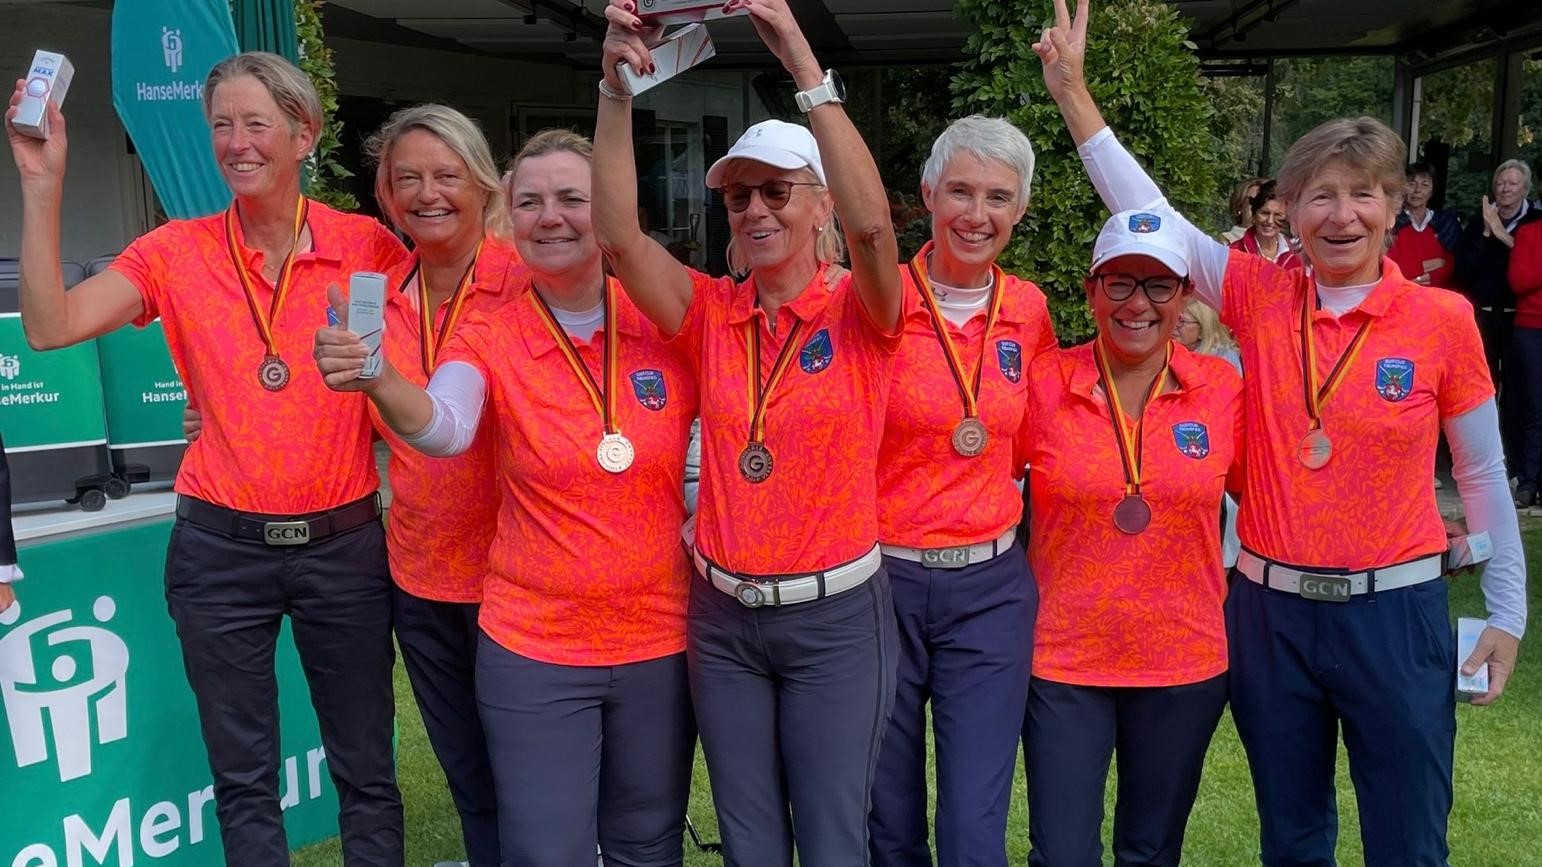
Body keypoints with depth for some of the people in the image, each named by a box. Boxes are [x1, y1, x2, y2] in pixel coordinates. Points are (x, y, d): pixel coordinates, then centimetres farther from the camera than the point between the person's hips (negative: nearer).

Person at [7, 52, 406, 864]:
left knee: (366, 771, 11)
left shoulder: (368, 246, -4)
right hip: (221, 549, 1)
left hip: (343, 543, 0)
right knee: (243, 778, 12)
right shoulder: (177, 251, -1)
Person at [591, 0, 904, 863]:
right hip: (723, 616, 4)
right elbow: (619, 235, -14)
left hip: (835, 617, -3)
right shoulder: (712, 314, 0)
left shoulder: (859, 315, -8)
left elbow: (872, 223, -29)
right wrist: (618, 86, -23)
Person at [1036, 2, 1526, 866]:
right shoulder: (1261, 299, -2)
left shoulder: (1443, 318, -5)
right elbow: (1147, 212, -6)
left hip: (1395, 611, -1)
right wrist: (1072, 88, -9)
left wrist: (1508, 611, 4)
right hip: (1270, 609, 2)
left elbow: (1484, 475, 2)